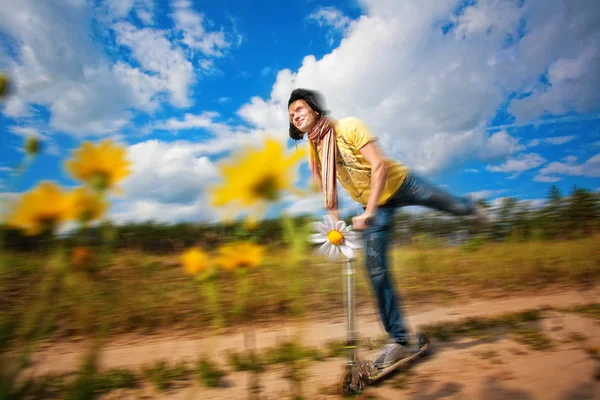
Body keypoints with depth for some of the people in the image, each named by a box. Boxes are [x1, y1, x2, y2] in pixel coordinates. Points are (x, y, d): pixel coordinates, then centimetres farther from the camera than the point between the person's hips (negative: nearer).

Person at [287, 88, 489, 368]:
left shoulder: (349, 127, -21)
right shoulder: (312, 150, -4)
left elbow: (380, 166, -27)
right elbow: (327, 190, 2)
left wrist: (368, 212, -32)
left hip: (399, 182, -4)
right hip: (372, 204, 4)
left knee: (454, 207, 11)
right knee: (376, 268, -4)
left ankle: (471, 208, 55)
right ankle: (399, 339, 8)